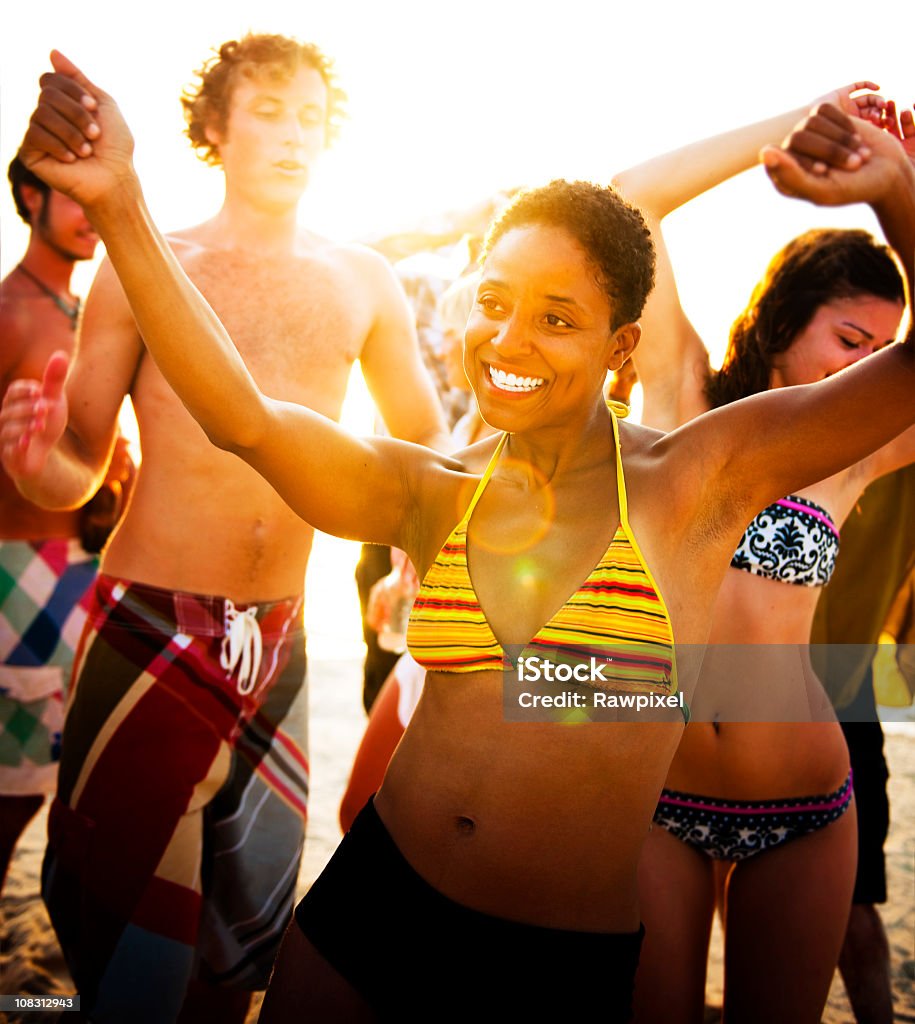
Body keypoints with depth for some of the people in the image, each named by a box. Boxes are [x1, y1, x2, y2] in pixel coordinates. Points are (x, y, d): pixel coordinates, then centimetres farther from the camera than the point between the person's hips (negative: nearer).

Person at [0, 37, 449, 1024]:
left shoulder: (362, 283, 7)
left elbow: (427, 442, 17)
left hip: (278, 641, 3)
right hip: (150, 632, -3)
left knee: (245, 925, 14)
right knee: (120, 895, 6)